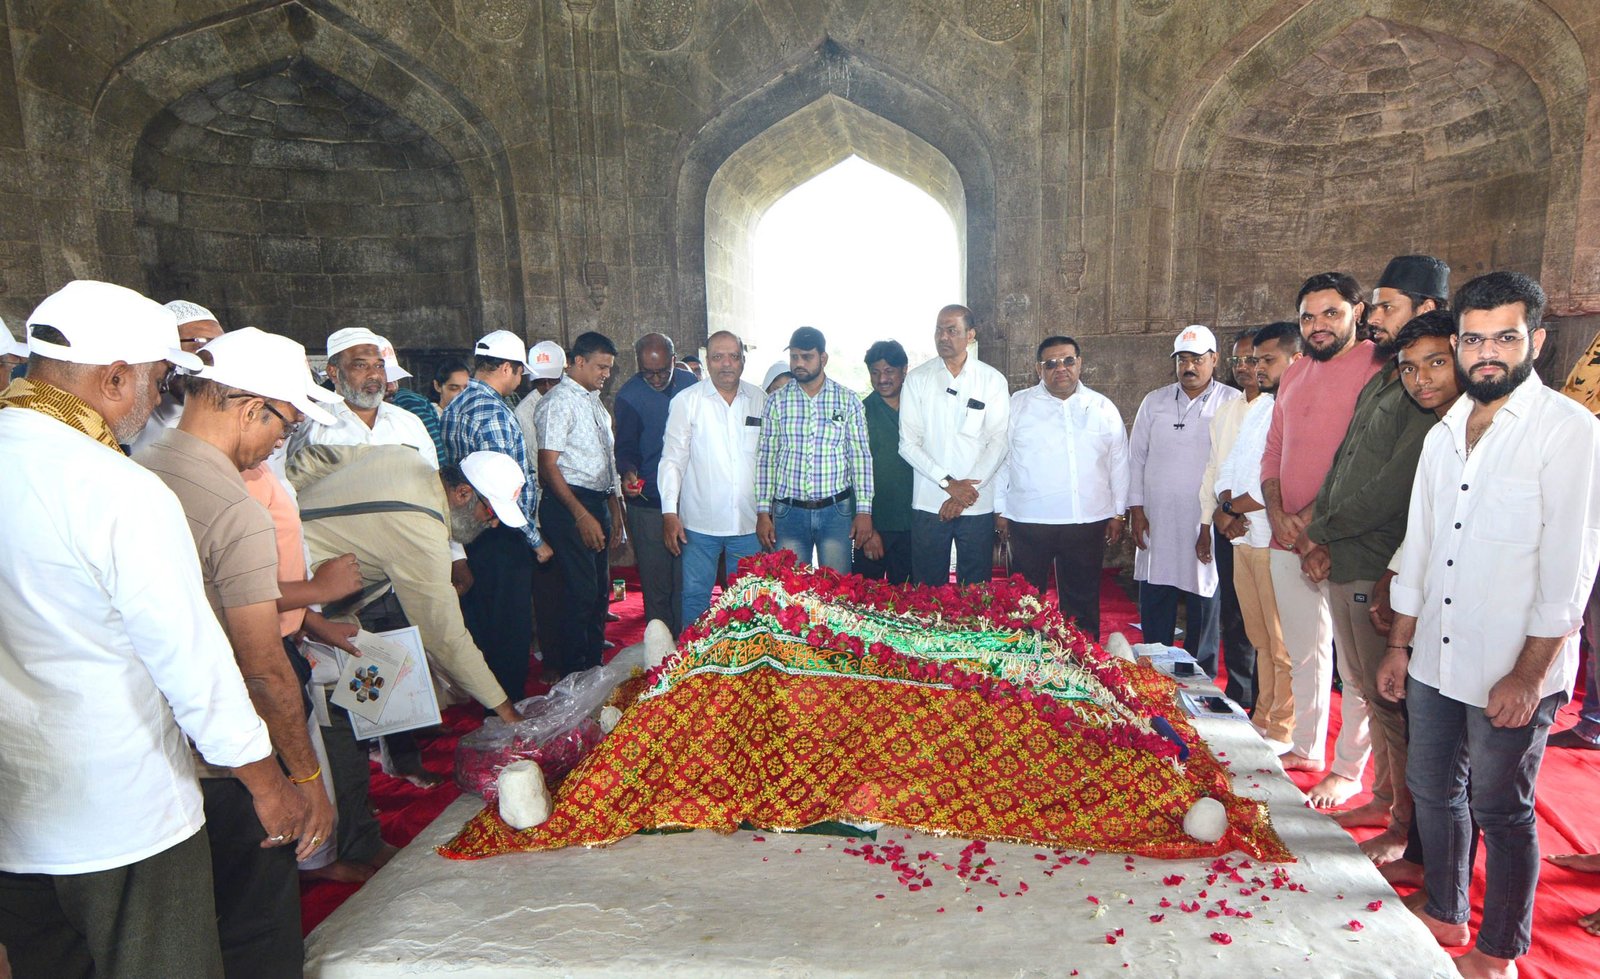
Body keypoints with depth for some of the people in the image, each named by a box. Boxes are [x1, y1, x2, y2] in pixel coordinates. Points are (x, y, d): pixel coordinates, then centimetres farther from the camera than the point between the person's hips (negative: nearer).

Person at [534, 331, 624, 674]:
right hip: (569, 505, -9)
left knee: (600, 590, 15)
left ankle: (594, 665, 28)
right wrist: (582, 515, -20)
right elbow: (548, 466, -16)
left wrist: (614, 504, 18)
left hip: (598, 503, 9)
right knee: (582, 594, -6)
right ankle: (573, 678, 7)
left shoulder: (594, 400, 17)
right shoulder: (559, 401, -10)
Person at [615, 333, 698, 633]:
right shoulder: (629, 395, -6)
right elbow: (626, 445, -6)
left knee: (686, 579, 8)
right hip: (648, 503, -3)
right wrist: (629, 472, -27)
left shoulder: (689, 383, 5)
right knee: (656, 583, 3)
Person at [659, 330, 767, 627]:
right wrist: (669, 513, -8)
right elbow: (672, 459, -1)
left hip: (749, 522, 2)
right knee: (695, 597, 5)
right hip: (700, 522, -2)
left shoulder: (761, 401, 5)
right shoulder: (686, 401, -1)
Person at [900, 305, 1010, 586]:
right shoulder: (917, 379, 3)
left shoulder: (993, 380, 3)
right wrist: (948, 483, -11)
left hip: (978, 505, 0)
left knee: (975, 592, 7)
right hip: (928, 503, 0)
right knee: (928, 590, 7)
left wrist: (967, 490, -11)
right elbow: (908, 443, -2)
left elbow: (999, 442, -3)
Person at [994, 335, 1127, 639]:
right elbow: (1000, 459, 3)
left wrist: (1118, 513, 10)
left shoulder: (1103, 408, 7)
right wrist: (1000, 511, 0)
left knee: (1082, 603, 12)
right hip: (1028, 522, -2)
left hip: (1088, 522, 2)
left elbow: (1118, 462, 12)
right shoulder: (1017, 405, 2)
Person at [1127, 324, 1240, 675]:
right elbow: (1136, 457, 10)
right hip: (1156, 524, 3)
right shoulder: (1154, 402, 9)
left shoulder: (1233, 404, -1)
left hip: (1206, 526, -2)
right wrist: (1135, 509, 3)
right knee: (1154, 614, 9)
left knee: (1203, 613, 8)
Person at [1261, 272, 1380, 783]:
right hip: (1288, 540, 7)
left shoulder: (1377, 368, -10)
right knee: (1304, 653, 18)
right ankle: (1306, 748, 33)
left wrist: (1313, 519, -15)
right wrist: (1277, 513, 1)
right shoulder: (1296, 373, 14)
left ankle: (1347, 770, 18)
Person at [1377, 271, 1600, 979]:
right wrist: (1399, 646, 12)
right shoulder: (1444, 433, 8)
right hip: (1435, 661, 6)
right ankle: (1444, 914, 38)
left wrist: (1528, 675, -15)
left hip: (1512, 672, -6)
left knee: (1501, 812, 9)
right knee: (1431, 790, 17)